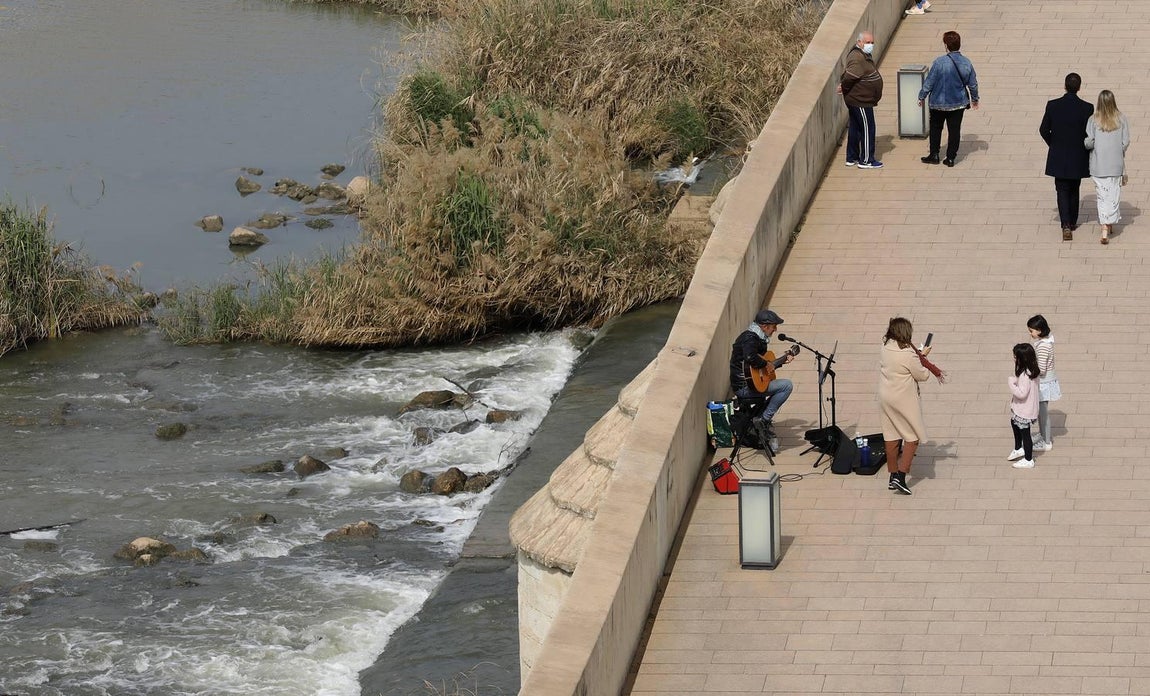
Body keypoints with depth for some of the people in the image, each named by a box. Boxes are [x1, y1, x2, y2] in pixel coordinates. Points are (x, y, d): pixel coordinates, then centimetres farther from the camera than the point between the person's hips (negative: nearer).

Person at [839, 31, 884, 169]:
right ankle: (866, 160, 5)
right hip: (861, 101, -11)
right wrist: (844, 88, -14)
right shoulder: (857, 58, -24)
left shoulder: (864, 55, 12)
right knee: (867, 129, -2)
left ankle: (852, 158, 27)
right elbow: (849, 77, -31)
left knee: (854, 128, 17)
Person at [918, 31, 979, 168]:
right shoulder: (966, 63, -7)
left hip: (939, 103, -3)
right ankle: (951, 158, 13)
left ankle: (934, 155, 20)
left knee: (935, 129, 16)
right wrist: (975, 99, 20)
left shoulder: (939, 62, -20)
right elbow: (973, 84, 3)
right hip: (958, 103, 3)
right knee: (954, 130, 10)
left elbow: (929, 82, -13)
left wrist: (922, 96, 2)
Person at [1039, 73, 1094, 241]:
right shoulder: (1087, 108, -14)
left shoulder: (1053, 106, -11)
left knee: (1062, 191, 5)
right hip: (1078, 158, 0)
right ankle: (1072, 222, 30)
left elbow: (1044, 130, -4)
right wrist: (1085, 147, 12)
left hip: (1058, 157, 0)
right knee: (1074, 190, 20)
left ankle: (1066, 225, -11)